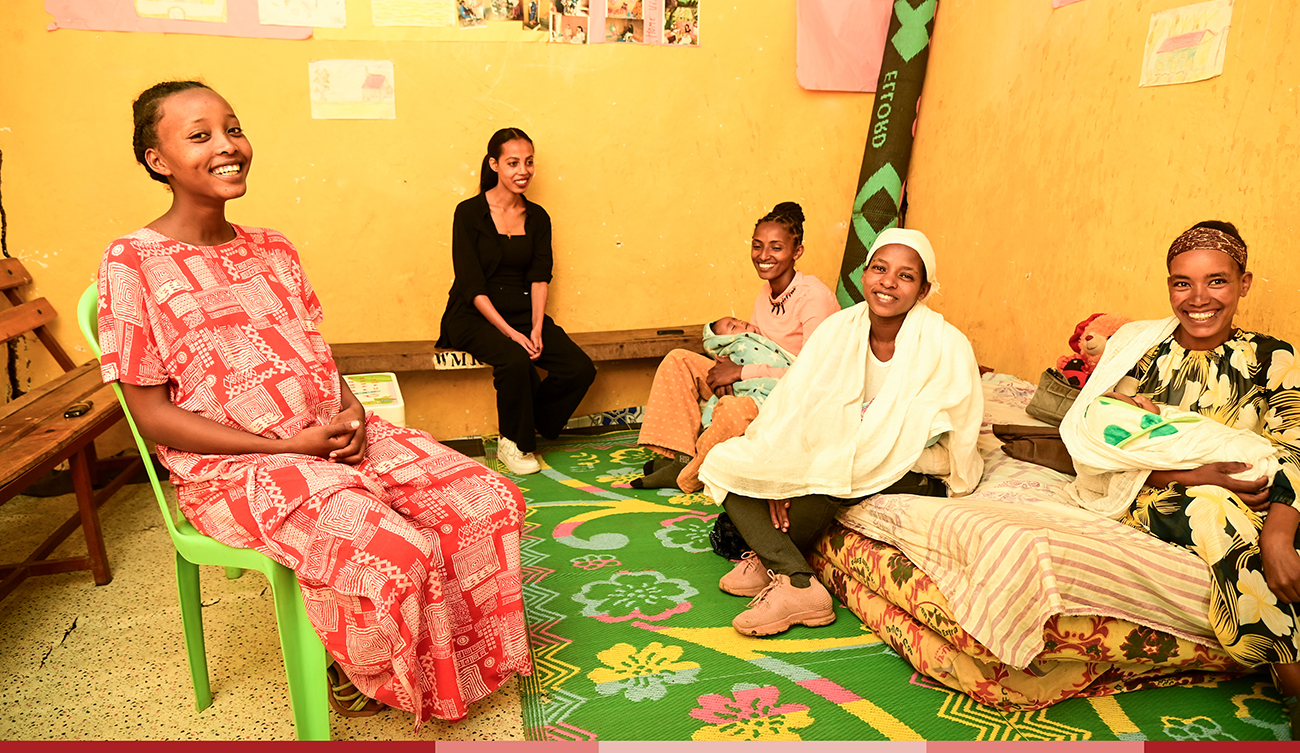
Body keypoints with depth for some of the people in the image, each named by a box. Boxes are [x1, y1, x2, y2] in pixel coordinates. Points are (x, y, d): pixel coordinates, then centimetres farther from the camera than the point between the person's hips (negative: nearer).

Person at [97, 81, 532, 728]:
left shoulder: (272, 249, 11)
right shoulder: (134, 263, -8)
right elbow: (152, 413, -10)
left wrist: (351, 412, -7)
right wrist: (288, 446, -17)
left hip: (335, 435, 7)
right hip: (233, 466, -6)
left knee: (492, 501, -9)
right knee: (399, 556, -29)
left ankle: (457, 656, 14)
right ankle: (355, 668, 6)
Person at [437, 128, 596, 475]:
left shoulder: (537, 218, 9)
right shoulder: (469, 213, -6)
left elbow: (540, 277, 0)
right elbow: (471, 285, -12)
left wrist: (536, 330, -16)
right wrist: (509, 332, -21)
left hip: (523, 313, 5)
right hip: (475, 317, -5)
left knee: (581, 369, -15)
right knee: (515, 360, -34)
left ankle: (525, 429, 7)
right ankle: (512, 443, -8)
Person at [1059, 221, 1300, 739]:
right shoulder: (1136, 345, 7)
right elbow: (1102, 441, -3)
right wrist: (1194, 475, -19)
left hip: (1244, 506, 1)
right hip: (1144, 498, -1)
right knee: (1218, 511, -33)